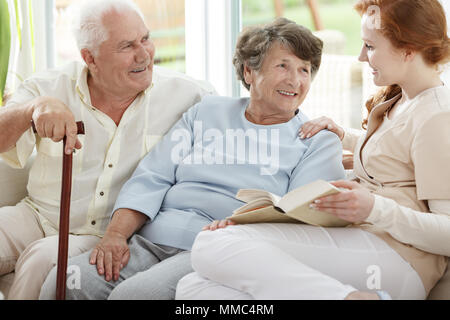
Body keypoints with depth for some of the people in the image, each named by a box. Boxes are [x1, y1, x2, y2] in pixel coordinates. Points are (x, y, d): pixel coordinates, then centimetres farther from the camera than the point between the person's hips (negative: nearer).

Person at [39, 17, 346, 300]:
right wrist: (116, 234, -2)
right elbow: (151, 179, 15)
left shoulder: (319, 142, 11)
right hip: (151, 241, 4)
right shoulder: (207, 112, 22)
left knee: (134, 293, -31)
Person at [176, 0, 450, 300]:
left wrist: (376, 209, -26)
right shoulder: (396, 101, 25)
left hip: (393, 255, -10)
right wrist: (344, 138, 32)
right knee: (193, 287, -10)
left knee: (212, 245, -26)